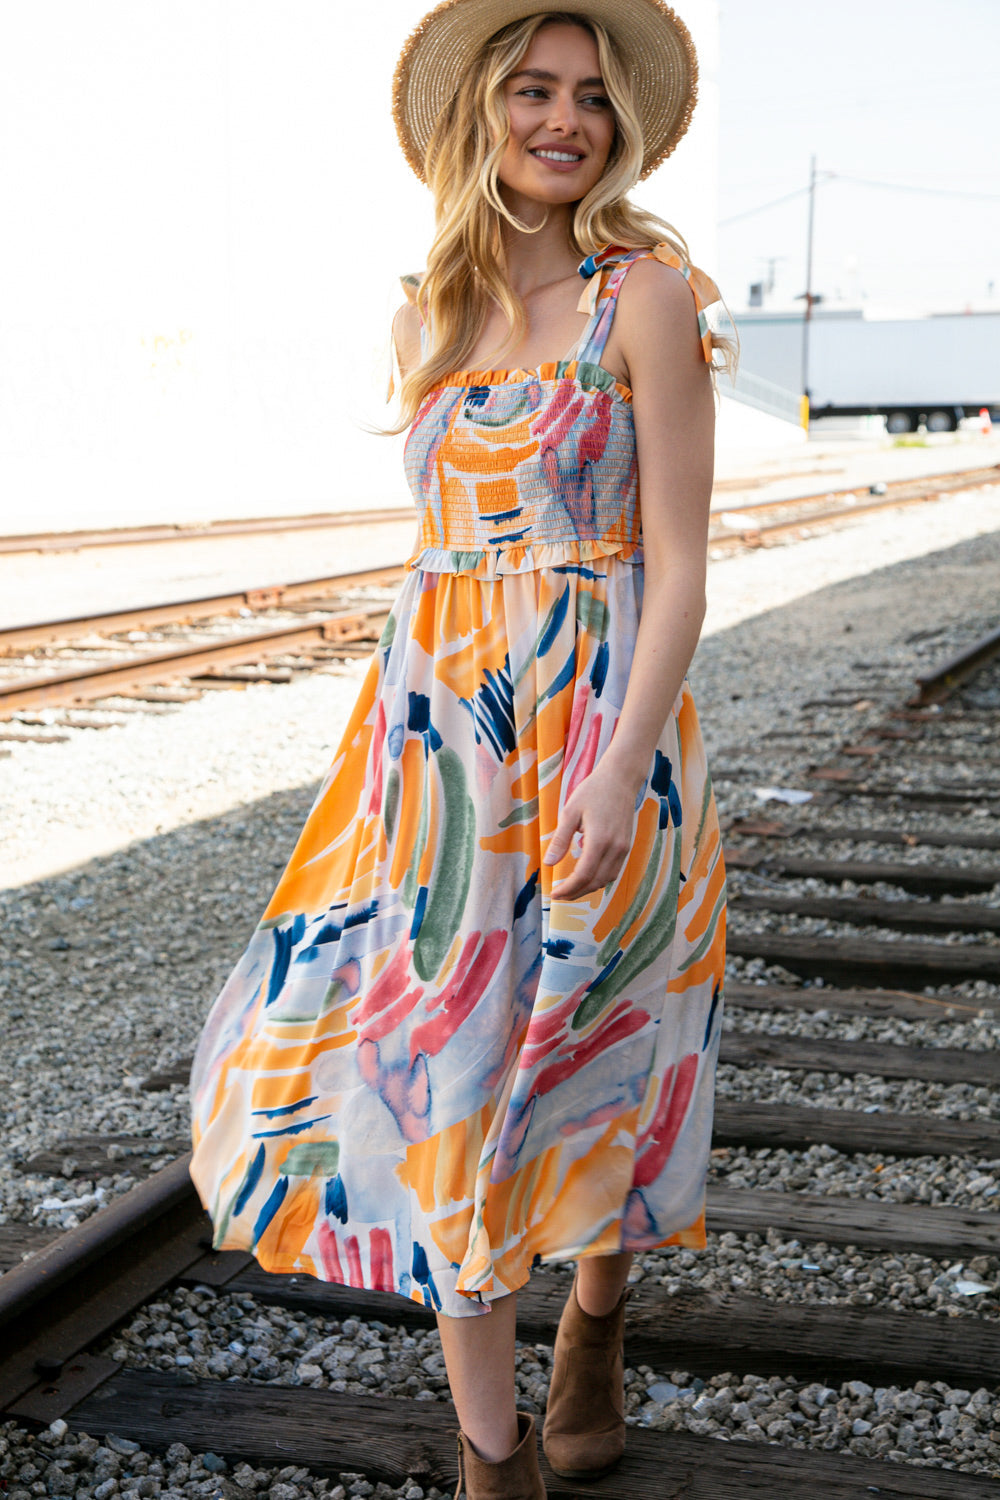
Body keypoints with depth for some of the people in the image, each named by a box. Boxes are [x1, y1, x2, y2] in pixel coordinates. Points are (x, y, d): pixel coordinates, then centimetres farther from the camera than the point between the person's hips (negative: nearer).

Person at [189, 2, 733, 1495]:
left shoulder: (650, 292, -6)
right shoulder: (426, 318, 9)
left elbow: (677, 562, -11)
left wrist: (620, 775, -20)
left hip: (601, 723, -4)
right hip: (437, 726, 4)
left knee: (594, 1057, 11)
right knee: (441, 1074, 0)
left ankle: (596, 1322, 41)